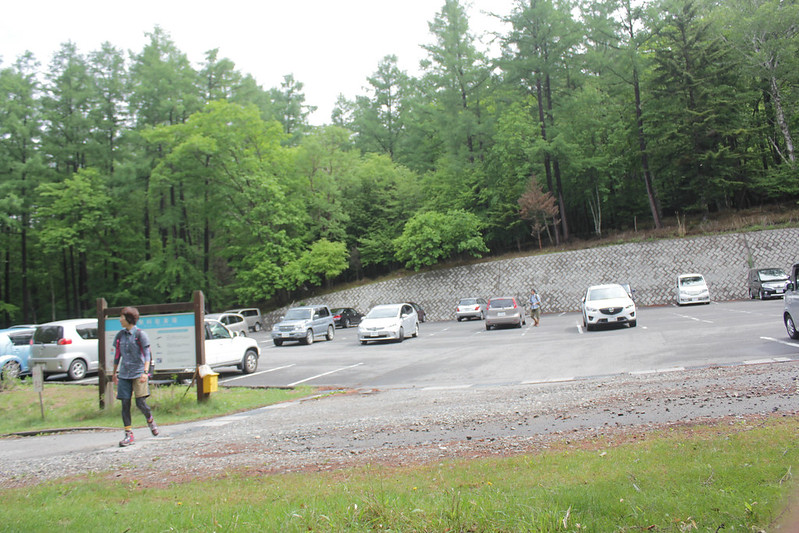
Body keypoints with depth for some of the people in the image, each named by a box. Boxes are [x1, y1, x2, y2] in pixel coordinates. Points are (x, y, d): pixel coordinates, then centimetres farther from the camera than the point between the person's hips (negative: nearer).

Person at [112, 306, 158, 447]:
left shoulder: (140, 334, -4)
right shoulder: (120, 335, 11)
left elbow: (147, 354, -8)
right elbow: (117, 355, 21)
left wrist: (145, 372, -19)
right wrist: (115, 373, 24)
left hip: (139, 373, -5)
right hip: (124, 375, 5)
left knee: (140, 403, -10)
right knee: (125, 404, 0)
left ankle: (150, 420, 20)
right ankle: (128, 434, 7)